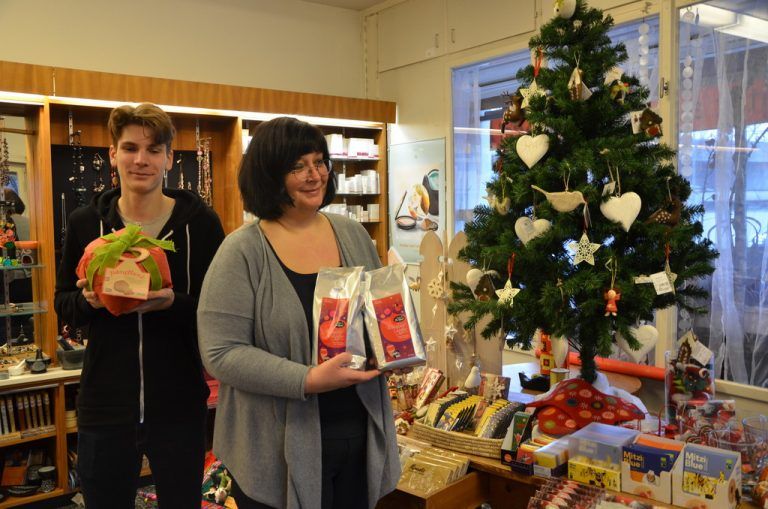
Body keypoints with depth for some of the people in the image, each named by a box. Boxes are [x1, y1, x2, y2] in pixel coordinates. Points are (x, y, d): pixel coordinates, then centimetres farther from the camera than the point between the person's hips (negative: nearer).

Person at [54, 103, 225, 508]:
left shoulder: (199, 222, -7)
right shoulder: (85, 222, 0)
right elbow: (63, 305, 9)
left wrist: (173, 304, -23)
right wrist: (88, 299, -13)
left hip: (180, 406, -1)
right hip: (104, 405, 2)